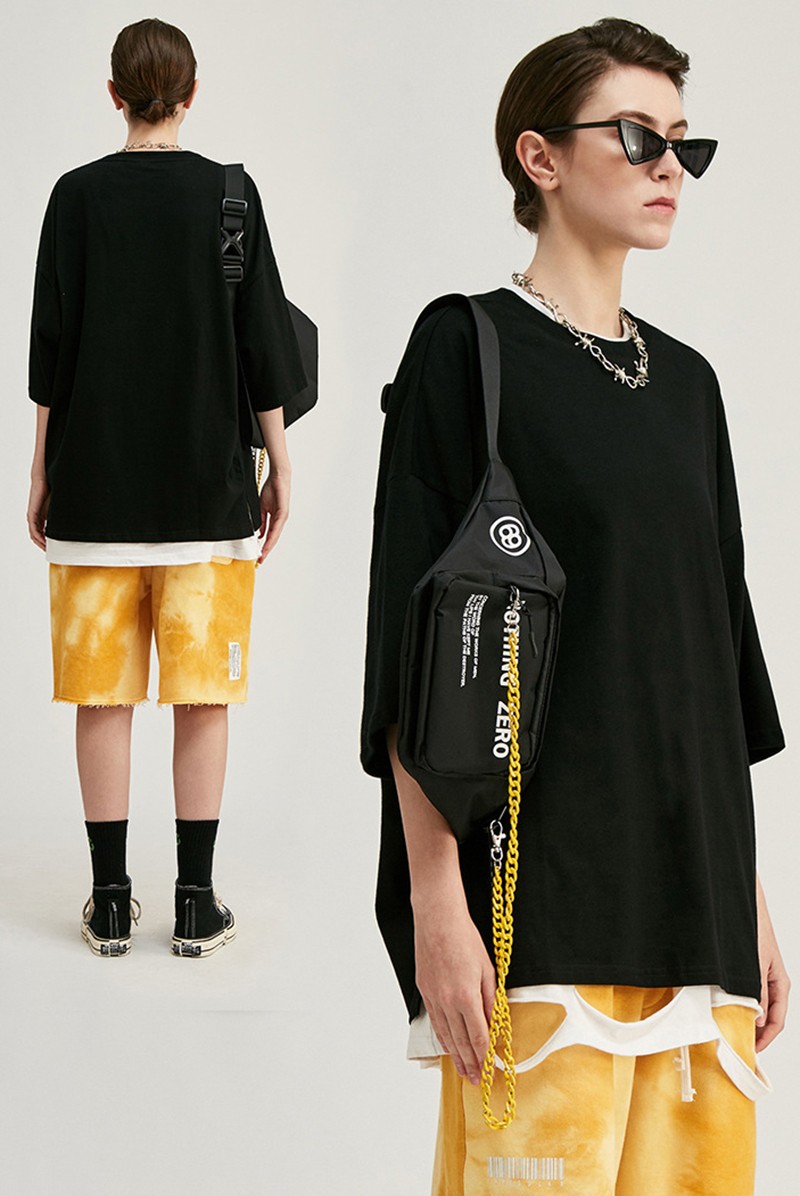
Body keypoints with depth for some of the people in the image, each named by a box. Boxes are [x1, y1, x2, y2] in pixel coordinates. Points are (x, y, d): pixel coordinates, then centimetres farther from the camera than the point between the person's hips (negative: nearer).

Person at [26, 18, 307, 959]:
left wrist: (41, 469, 7)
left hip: (96, 482, 0)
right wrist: (278, 465, 8)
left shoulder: (77, 195, 0)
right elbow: (262, 338, 1)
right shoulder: (228, 194, 0)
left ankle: (110, 901, 10)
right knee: (203, 694, 5)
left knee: (102, 693, 6)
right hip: (207, 483, 0)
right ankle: (196, 905, 7)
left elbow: (50, 343, -1)